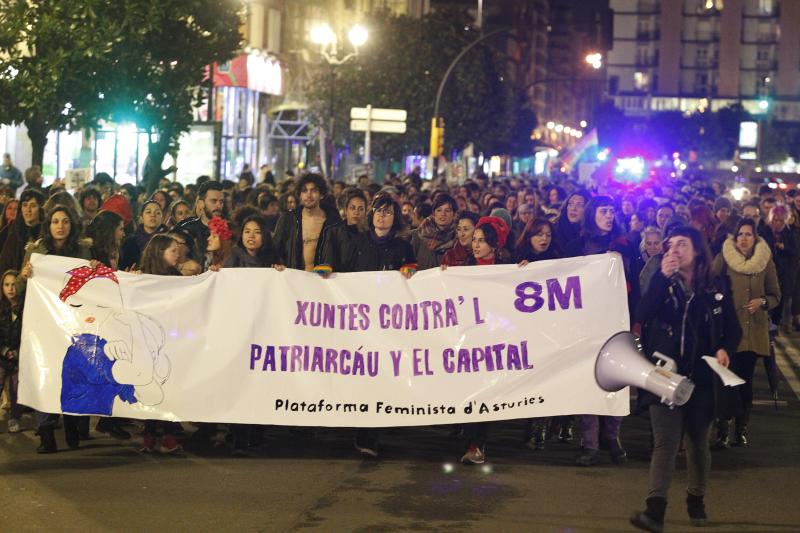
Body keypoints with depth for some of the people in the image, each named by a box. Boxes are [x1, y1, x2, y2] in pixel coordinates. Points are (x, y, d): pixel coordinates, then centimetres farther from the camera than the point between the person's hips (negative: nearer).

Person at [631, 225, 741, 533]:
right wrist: (663, 276, -20)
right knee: (665, 442, -12)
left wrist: (724, 349, -13)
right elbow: (642, 316, -15)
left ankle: (696, 500, 33)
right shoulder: (662, 283, 3)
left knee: (698, 443, 13)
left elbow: (733, 330, 9)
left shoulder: (716, 287, 4)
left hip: (701, 378, 1)